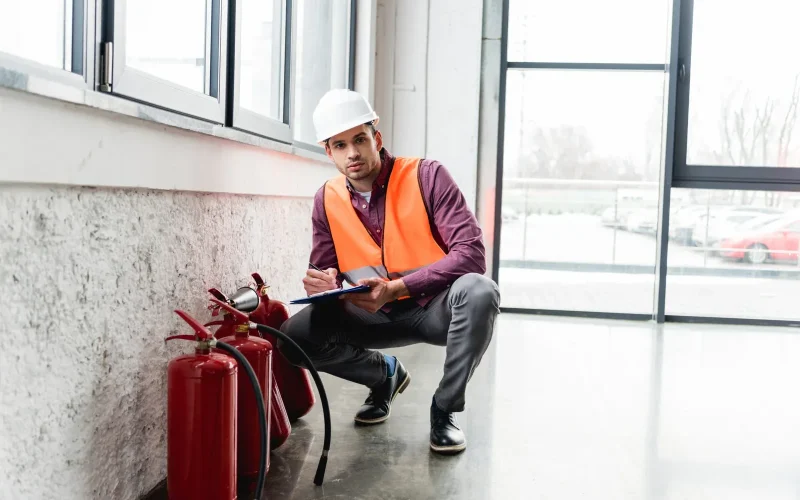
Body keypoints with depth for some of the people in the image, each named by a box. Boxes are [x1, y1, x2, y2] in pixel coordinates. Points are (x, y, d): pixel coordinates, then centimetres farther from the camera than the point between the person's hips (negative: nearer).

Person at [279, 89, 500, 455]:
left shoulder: (426, 176, -15)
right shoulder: (327, 200, -1)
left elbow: (471, 253, -22)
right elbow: (324, 270, 4)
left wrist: (396, 288, -29)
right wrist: (326, 285, -23)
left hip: (436, 308, -3)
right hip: (379, 315, 4)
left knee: (478, 292, -36)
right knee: (295, 337, -16)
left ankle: (445, 408, -11)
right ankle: (385, 374, 13)